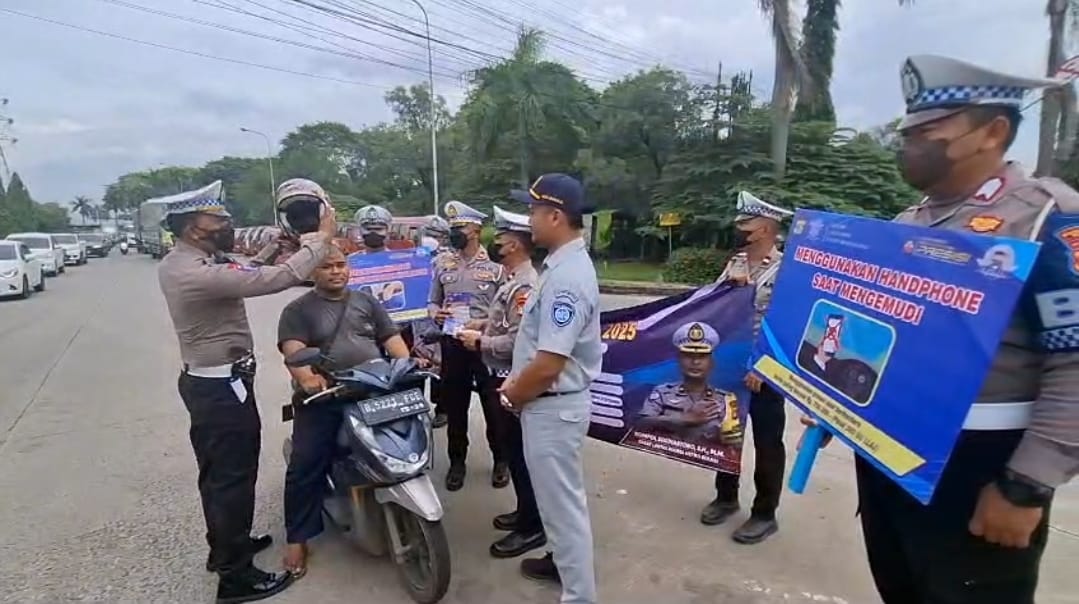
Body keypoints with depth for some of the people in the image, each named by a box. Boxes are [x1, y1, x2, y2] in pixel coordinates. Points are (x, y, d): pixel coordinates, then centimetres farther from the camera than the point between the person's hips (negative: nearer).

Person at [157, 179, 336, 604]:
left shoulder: (176, 263, 5)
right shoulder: (199, 274, -27)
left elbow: (249, 269, 11)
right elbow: (274, 280, -31)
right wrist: (321, 239, -21)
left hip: (206, 380, 10)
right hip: (222, 386, -10)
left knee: (218, 472, 23)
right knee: (233, 476, 1)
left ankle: (226, 545, 42)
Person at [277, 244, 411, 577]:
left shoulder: (367, 302, 18)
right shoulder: (297, 310, 7)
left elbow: (392, 338, 12)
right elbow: (293, 349, -9)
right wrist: (306, 376, -29)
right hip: (322, 399, -2)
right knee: (305, 466, -9)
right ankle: (297, 538, 7)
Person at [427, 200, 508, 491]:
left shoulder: (495, 264, -4)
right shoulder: (443, 263, 8)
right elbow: (432, 301, 14)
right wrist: (436, 314, -8)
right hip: (453, 344, 4)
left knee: (494, 405, 7)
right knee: (454, 405, 13)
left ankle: (501, 460, 25)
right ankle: (457, 461, 29)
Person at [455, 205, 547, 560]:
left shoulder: (525, 285, -22)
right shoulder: (514, 280, 10)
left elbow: (517, 341, -29)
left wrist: (479, 341, -17)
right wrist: (483, 324, 7)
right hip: (505, 377, 11)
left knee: (520, 452, 1)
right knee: (513, 448, 20)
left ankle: (532, 527, 15)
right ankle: (526, 512, 35)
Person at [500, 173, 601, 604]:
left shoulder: (567, 276, -26)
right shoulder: (563, 265, 7)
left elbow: (548, 365, -28)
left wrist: (511, 396, -11)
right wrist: (516, 383, 10)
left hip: (553, 407, -10)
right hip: (547, 403, 10)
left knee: (564, 503, 5)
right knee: (556, 498, 26)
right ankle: (564, 562, 46)